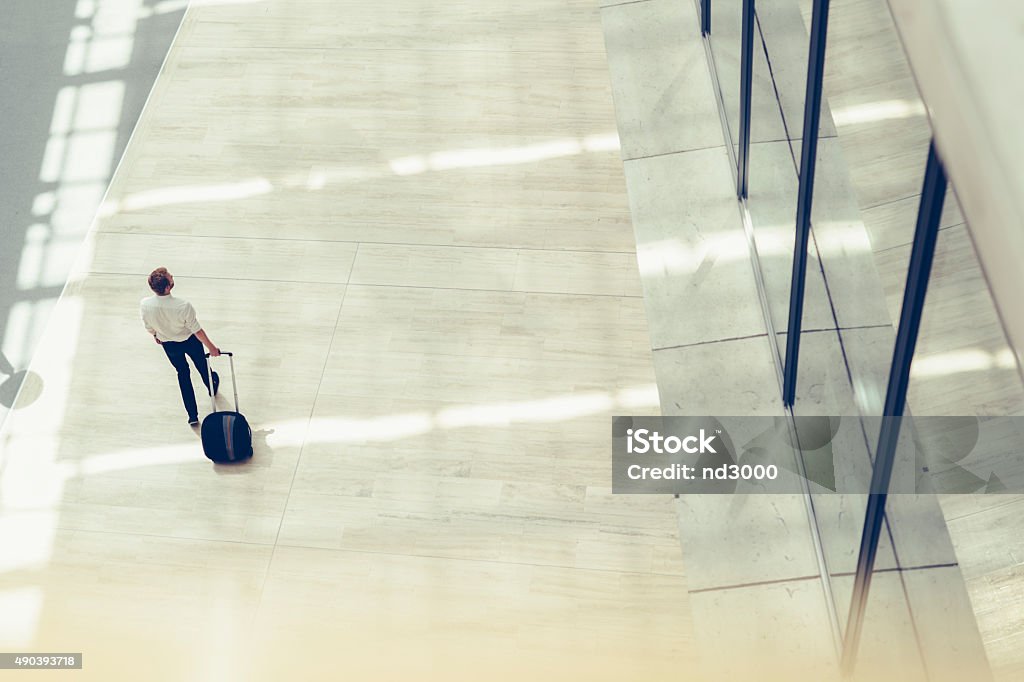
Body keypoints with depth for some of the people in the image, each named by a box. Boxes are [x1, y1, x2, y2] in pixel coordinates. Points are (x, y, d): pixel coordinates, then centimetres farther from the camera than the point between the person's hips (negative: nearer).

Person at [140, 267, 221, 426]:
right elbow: (197, 330, -25)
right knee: (202, 366, 29)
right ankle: (212, 387, 62)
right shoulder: (183, 306, -39)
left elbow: (149, 327, -8)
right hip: (190, 341, -2)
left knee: (183, 373, 25)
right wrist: (211, 347, -9)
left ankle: (193, 416, 29)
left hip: (168, 345, 3)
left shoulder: (145, 304, -29)